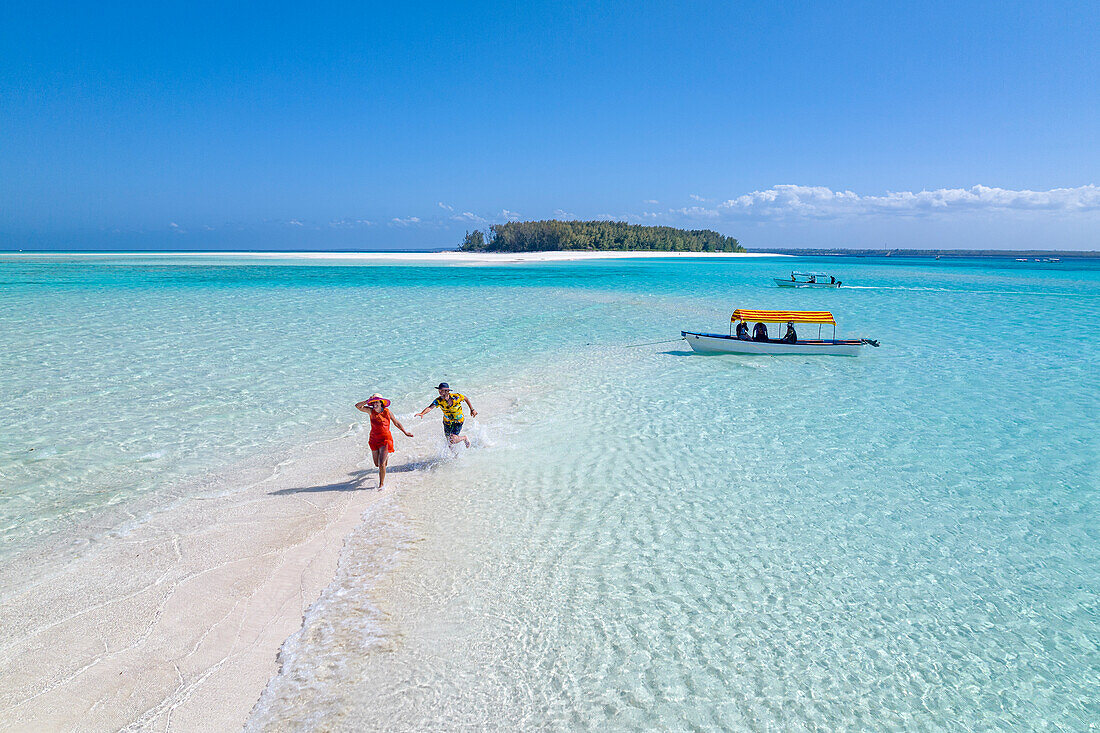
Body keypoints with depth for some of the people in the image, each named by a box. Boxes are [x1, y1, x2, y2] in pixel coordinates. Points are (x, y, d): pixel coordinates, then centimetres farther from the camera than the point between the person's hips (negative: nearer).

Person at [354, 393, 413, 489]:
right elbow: (357, 406, -9)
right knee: (377, 464, 16)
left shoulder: (387, 412, -8)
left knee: (381, 464, -14)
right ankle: (385, 456, 51)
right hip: (374, 440, 4)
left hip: (385, 440, -4)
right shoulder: (371, 411, -3)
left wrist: (405, 432, 11)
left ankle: (381, 484, 2)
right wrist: (368, 401, -17)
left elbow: (396, 423, 6)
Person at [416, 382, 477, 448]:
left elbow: (466, 398, -4)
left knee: (453, 440, -16)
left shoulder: (456, 396, -24)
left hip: (458, 421, -3)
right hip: (447, 422, 3)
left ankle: (464, 438, 15)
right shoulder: (438, 400, -22)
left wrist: (472, 409, -1)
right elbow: (430, 408, -37)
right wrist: (422, 413, -56)